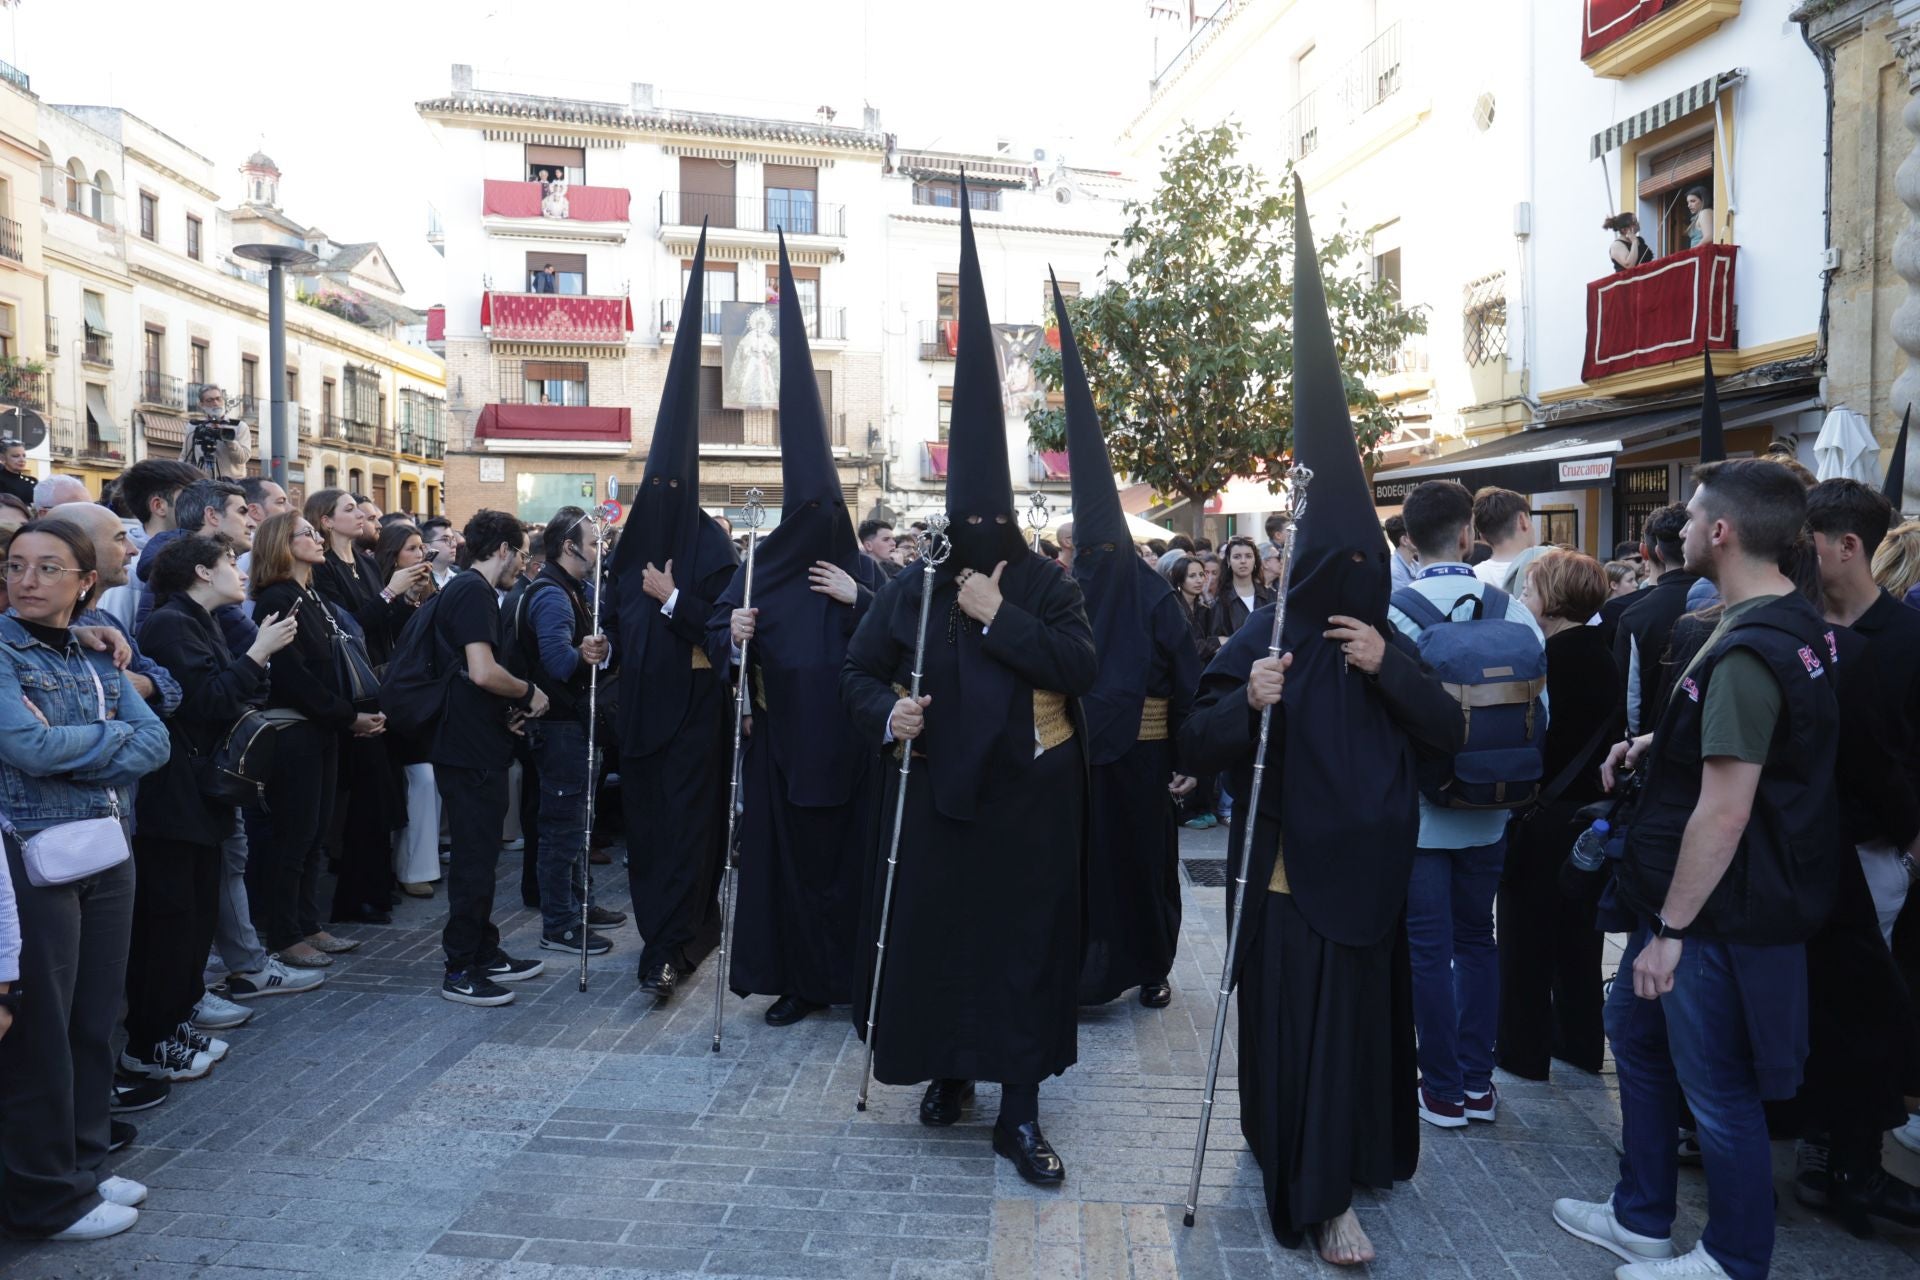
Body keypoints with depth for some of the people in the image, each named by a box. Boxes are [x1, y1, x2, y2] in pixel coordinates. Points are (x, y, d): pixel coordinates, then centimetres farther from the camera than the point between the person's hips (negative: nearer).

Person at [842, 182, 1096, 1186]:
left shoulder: (1048, 588, -1)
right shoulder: (912, 592, 1)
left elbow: (1083, 667, -15)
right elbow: (857, 672, 4)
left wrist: (1001, 618, -19)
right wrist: (887, 711, -17)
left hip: (1029, 800, -1)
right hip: (935, 792, 1)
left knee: (1025, 941, 3)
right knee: (930, 932, 7)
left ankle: (1019, 1113, 14)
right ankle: (949, 1070, 32)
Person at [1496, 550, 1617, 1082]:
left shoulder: (1544, 659, -19)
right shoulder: (1604, 657, 4)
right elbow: (1608, 735, 12)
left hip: (1540, 817, -8)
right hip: (1588, 811, 8)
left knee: (1526, 936, 4)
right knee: (1578, 935, 17)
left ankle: (1524, 1048, 13)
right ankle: (1581, 1042, 29)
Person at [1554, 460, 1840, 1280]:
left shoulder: (1746, 654, -25)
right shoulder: (1791, 624, 7)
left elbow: (1723, 814, -26)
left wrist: (1671, 929, -19)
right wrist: (1654, 744, 10)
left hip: (1720, 912, -10)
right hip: (1686, 898, 10)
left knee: (1718, 1089, 7)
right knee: (1636, 1033, 22)